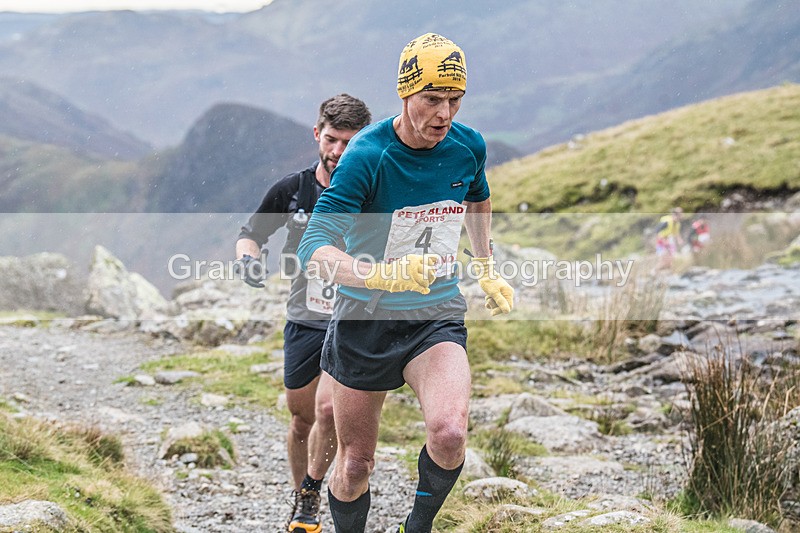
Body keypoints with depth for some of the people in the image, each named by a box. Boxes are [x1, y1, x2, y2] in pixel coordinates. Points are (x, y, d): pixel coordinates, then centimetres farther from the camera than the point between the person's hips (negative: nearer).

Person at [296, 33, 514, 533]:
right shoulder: (367, 155, -20)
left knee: (449, 432, -24)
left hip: (438, 316, 2)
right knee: (356, 462, 7)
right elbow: (313, 248, -30)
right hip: (364, 319, -2)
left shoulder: (469, 146, -5)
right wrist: (386, 274, -45)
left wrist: (487, 269, 25)